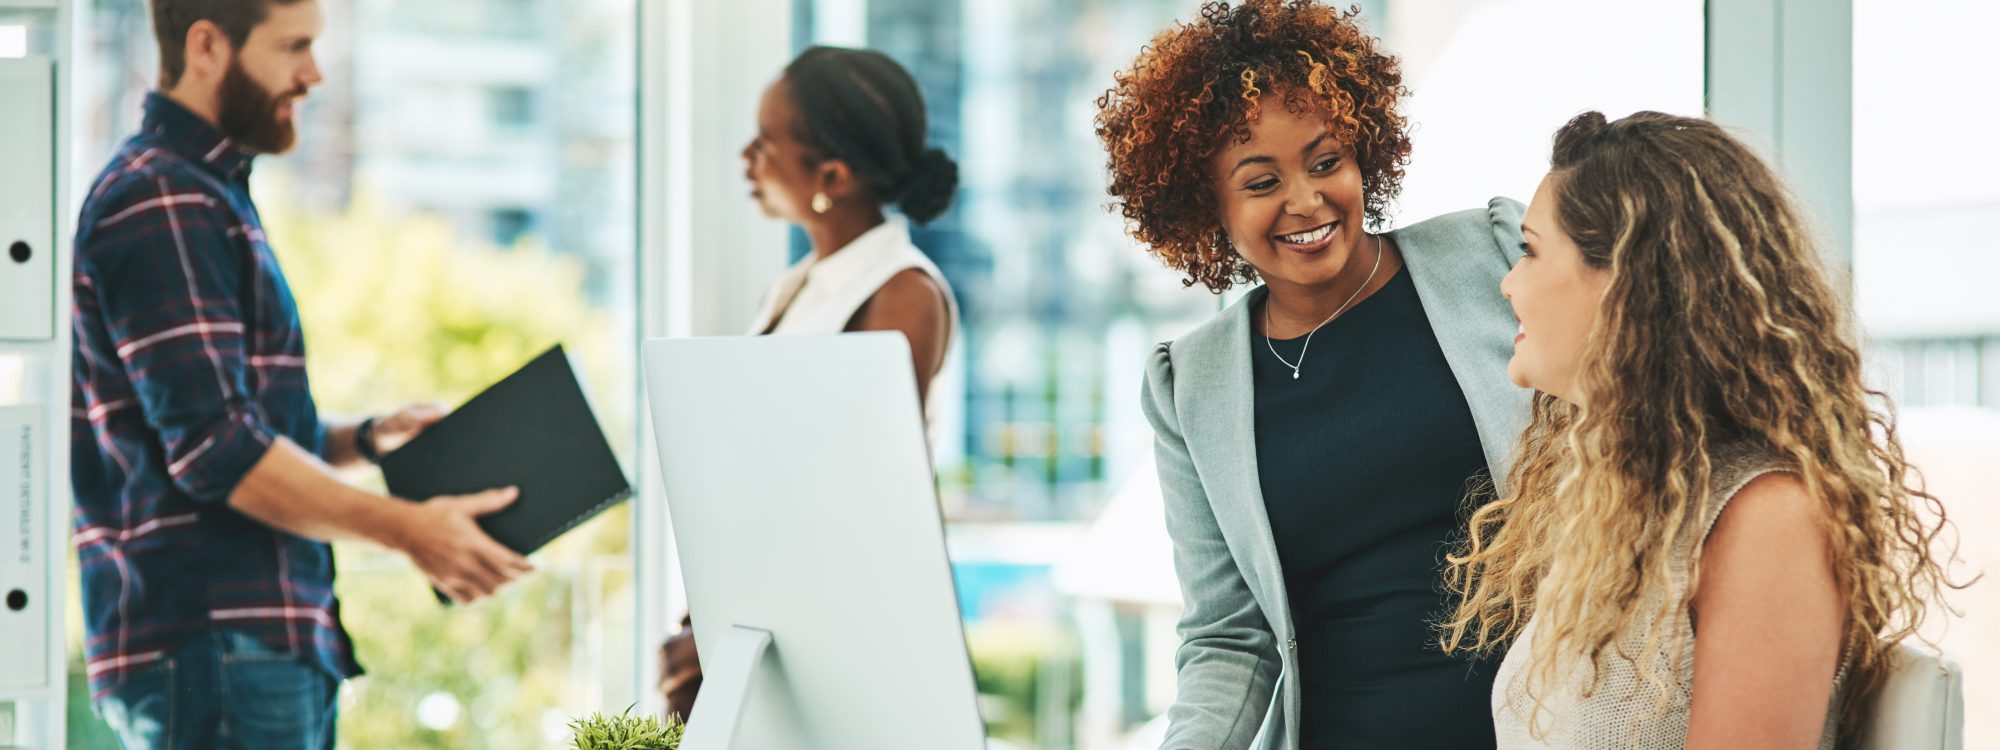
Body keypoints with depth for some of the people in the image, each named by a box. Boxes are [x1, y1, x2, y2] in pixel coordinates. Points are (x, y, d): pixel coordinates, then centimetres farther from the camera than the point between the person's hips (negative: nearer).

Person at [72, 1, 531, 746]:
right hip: (212, 649, -10)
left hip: (275, 647, 10)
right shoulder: (159, 204, -12)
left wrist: (363, 439, 12)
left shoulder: (207, 193, 21)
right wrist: (404, 528, -20)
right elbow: (214, 446, -20)